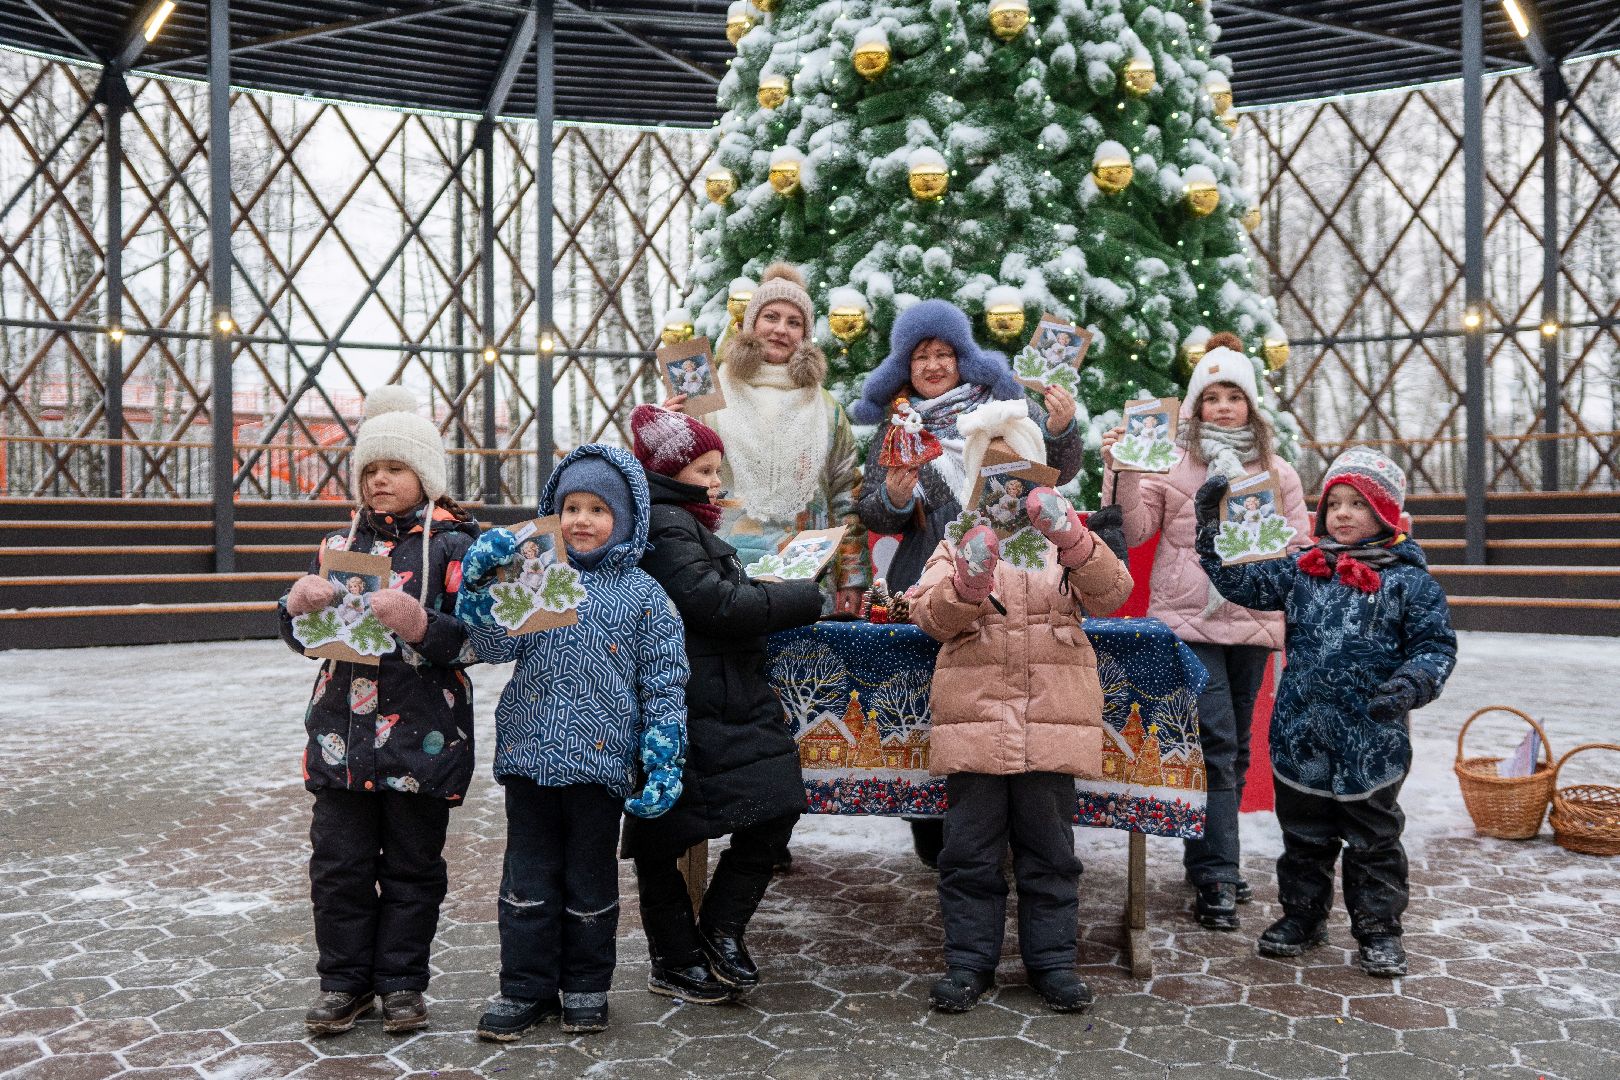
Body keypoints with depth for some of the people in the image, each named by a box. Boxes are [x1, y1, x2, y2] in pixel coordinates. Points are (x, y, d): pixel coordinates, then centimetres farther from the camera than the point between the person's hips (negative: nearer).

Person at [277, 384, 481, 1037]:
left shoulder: (452, 543, -5)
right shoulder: (342, 544, 10)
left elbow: (475, 640, -11)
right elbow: (303, 638, 13)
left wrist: (420, 625, -27)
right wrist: (298, 604, -8)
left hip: (421, 738, -4)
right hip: (341, 734, 4)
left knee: (412, 866, 9)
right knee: (338, 863, 10)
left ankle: (402, 982, 25)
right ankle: (345, 982, 26)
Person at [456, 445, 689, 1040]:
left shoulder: (642, 595, 0)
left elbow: (664, 684, -1)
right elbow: (499, 646, -3)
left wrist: (664, 761, -8)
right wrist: (483, 585, -18)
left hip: (600, 760, -2)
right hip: (529, 752, 2)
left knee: (590, 880, 11)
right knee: (528, 878, 10)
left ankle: (586, 986, 29)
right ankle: (525, 989, 25)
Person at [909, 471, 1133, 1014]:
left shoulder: (1066, 548, 12)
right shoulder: (957, 548, 10)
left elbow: (1111, 591, -7)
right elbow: (929, 615, -4)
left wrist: (1072, 539, -25)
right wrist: (967, 584, -25)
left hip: (1052, 724, 1)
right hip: (974, 720, 0)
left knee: (1049, 851, 9)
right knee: (969, 851, 6)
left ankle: (1051, 960, 22)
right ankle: (969, 961, 19)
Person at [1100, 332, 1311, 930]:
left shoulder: (1277, 472, 11)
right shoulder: (1169, 464, 0)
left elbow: (1299, 552, 12)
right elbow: (1134, 531, -6)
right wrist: (1123, 472, -18)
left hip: (1253, 622, 5)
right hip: (1189, 620, -4)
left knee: (1237, 745, 13)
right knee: (1214, 742, -9)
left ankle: (1211, 859, 27)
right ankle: (1216, 875, -2)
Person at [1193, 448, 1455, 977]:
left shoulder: (1410, 581, -5)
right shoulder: (1301, 570, 4)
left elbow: (1436, 646, -4)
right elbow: (1240, 581, 1)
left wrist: (1411, 684, -22)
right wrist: (1211, 523, -7)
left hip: (1372, 744, -3)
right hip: (1300, 736, 3)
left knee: (1373, 839, 11)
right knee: (1304, 835, 17)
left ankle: (1378, 928, 26)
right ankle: (1302, 914, 32)